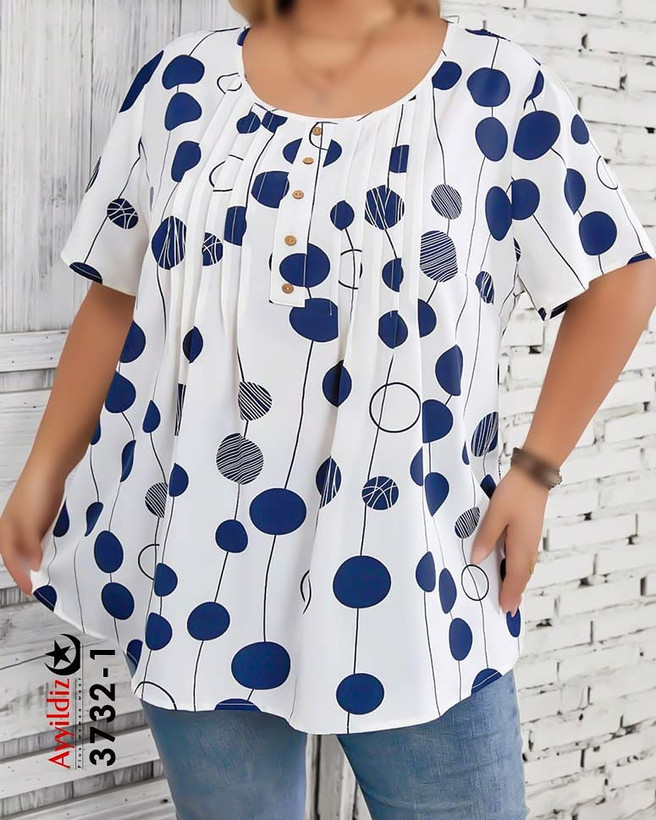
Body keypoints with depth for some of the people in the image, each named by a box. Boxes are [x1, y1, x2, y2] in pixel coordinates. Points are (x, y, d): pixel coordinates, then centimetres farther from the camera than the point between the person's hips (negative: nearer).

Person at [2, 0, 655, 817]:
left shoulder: (501, 90, -1)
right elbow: (118, 296, 10)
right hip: (196, 567, 3)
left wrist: (536, 469, -3)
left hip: (409, 574, -2)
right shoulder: (183, 81, 6)